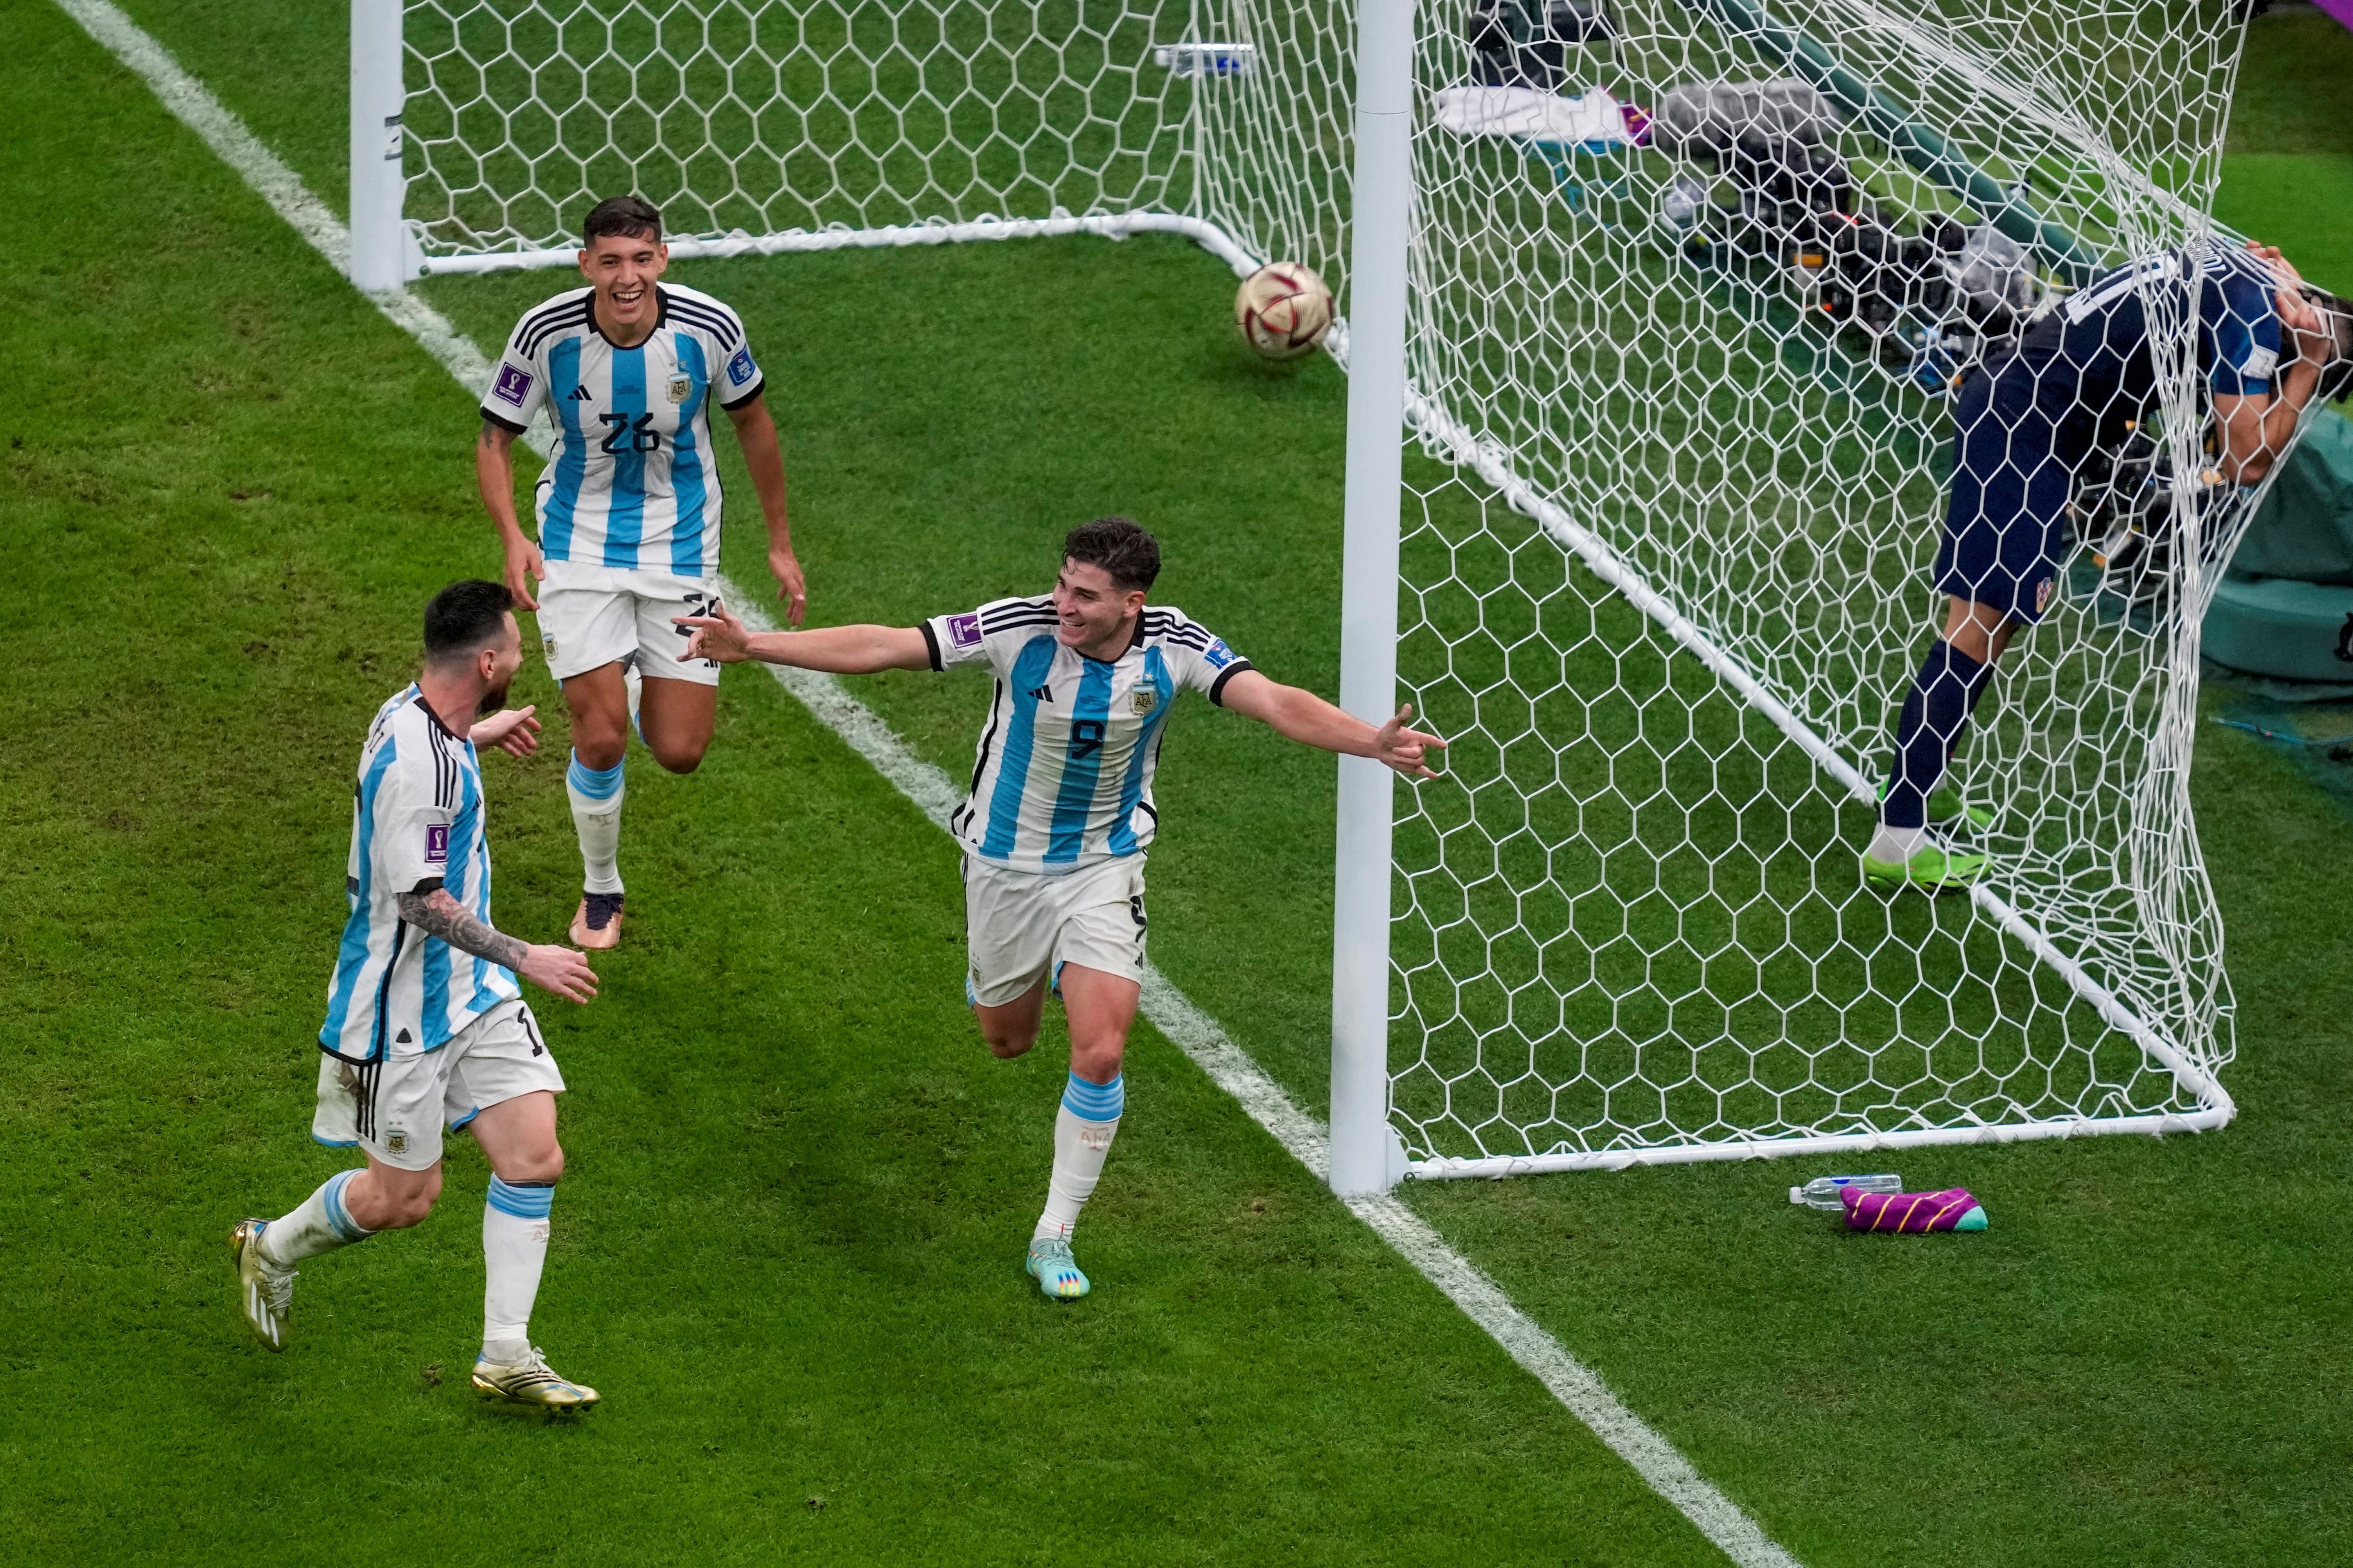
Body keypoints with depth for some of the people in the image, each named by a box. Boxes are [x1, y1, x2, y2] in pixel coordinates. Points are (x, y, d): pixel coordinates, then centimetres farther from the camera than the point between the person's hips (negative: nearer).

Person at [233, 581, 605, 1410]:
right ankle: (272, 1249, 34)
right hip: (405, 1006, -9)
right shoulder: (420, 761, -28)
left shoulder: (415, 712, 1)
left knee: (535, 1157, 0)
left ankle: (506, 1357, 7)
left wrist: (478, 736, 42)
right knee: (403, 1199, 5)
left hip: (473, 994, 9)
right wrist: (525, 958, -23)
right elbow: (418, 898, -28)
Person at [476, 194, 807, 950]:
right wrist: (512, 536, -23)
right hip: (580, 544, -1)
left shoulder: (708, 328, -16)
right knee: (601, 738, -11)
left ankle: (642, 684, 35)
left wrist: (780, 543, 9)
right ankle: (600, 892, 17)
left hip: (679, 545, 1)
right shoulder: (547, 333, -18)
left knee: (680, 752, -3)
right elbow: (495, 439, -5)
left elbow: (753, 423, 3)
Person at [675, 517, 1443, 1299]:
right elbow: (882, 647, -22)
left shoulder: (1173, 646, -20)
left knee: (1099, 1055, -14)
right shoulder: (1022, 628, -23)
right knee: (1007, 1040, 18)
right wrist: (751, 645, -27)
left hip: (1106, 865, 0)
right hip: (1006, 861, 1)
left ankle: (1054, 1237, 3)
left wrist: (1376, 742, -44)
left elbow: (1277, 703, -27)